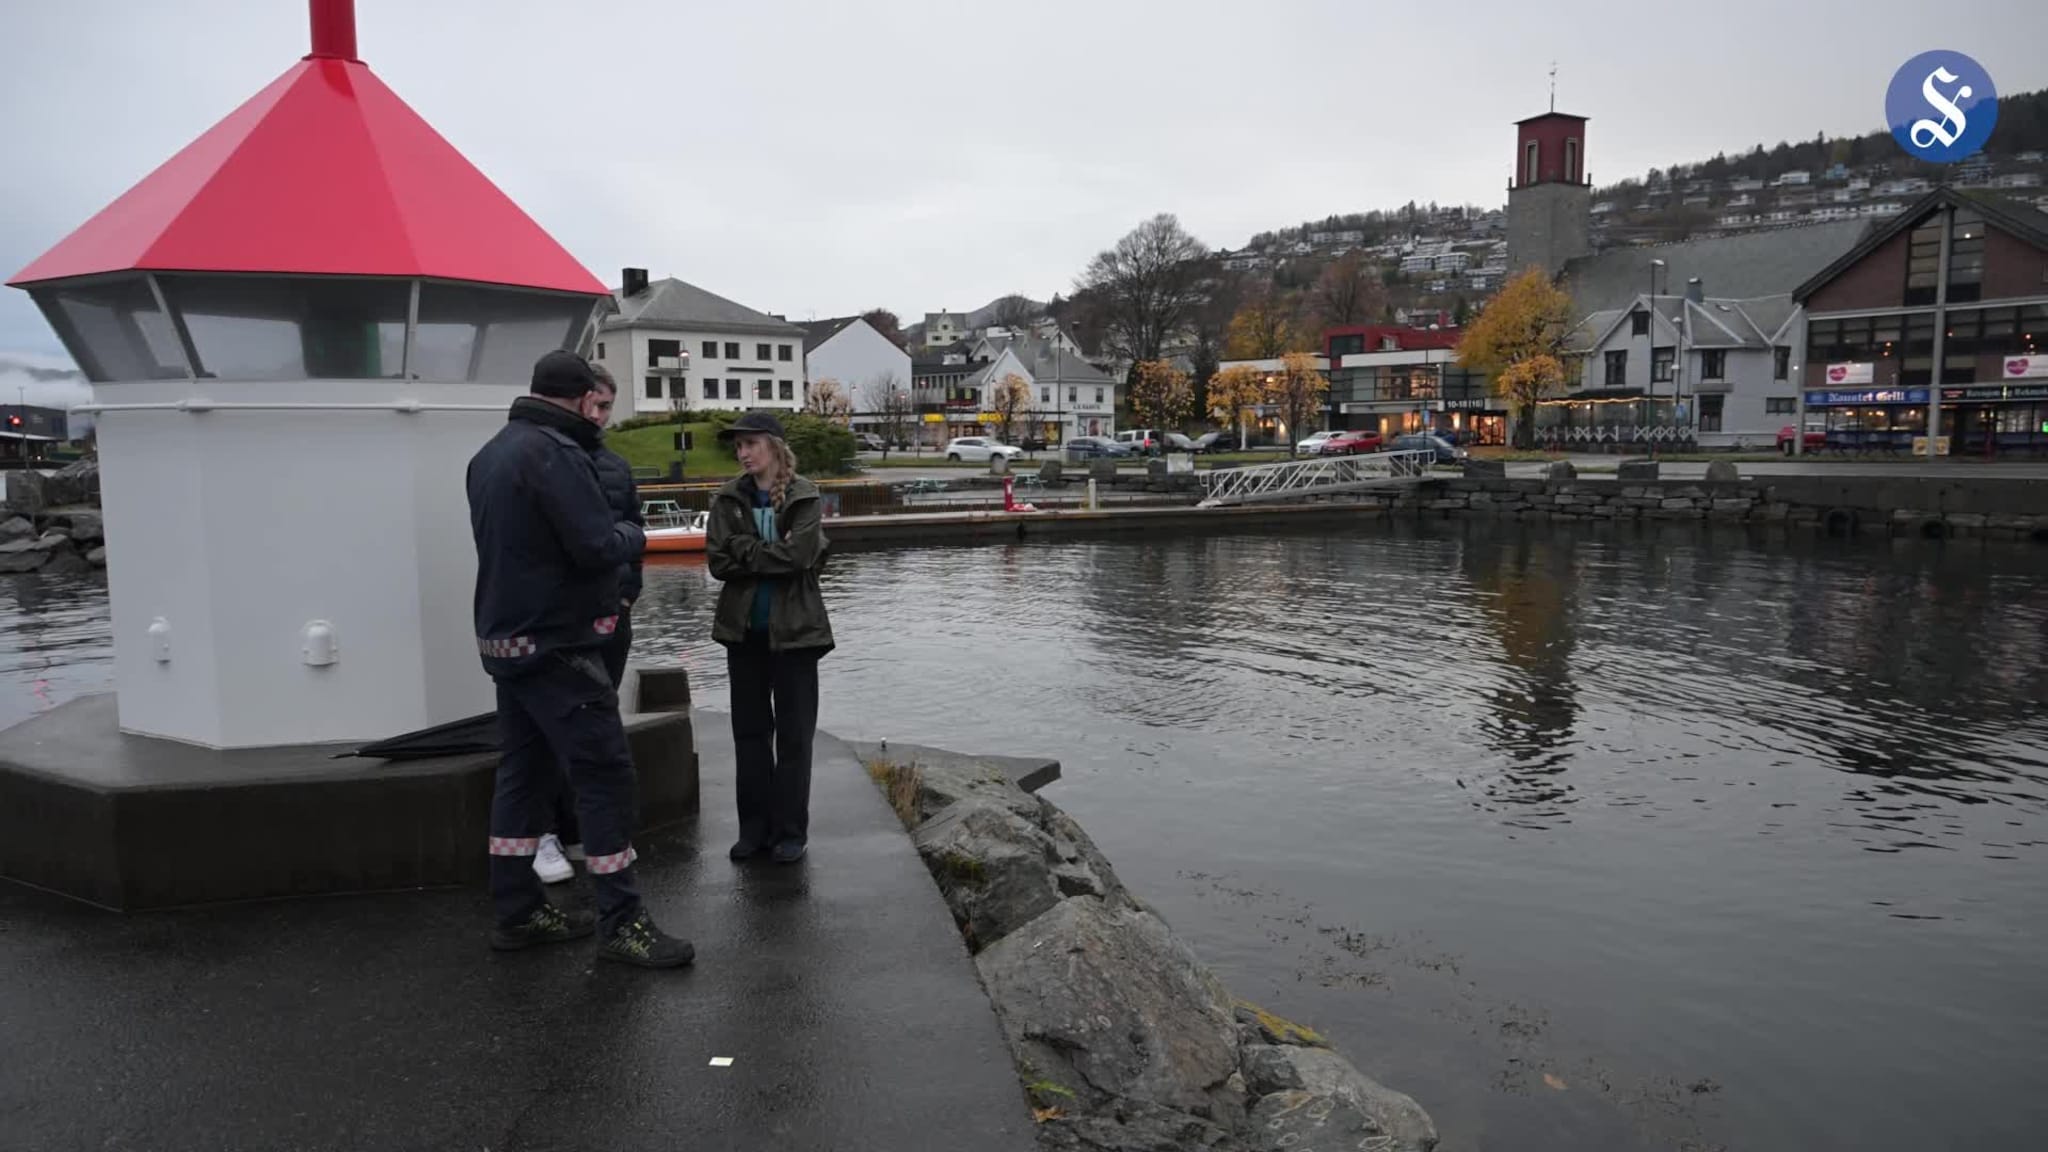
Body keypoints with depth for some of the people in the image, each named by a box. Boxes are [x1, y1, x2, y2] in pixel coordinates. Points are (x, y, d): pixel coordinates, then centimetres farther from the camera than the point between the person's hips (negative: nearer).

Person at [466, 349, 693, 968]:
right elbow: (597, 545, -24)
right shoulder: (554, 453, -18)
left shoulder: (491, 453, 14)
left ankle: (518, 910, 23)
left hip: (506, 637, 10)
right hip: (555, 645, -10)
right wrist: (634, 535, -3)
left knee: (524, 770, 15)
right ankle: (621, 922, -1)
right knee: (605, 772, -5)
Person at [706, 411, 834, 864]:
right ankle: (754, 826, 20)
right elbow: (717, 561, -7)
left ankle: (791, 830, 13)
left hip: (793, 629, -3)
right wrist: (772, 556, -15)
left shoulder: (805, 496, -6)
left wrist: (745, 551, -11)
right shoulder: (728, 500, 2)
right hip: (744, 629, 4)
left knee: (794, 733, 4)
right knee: (750, 730, 10)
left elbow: (800, 554, -19)